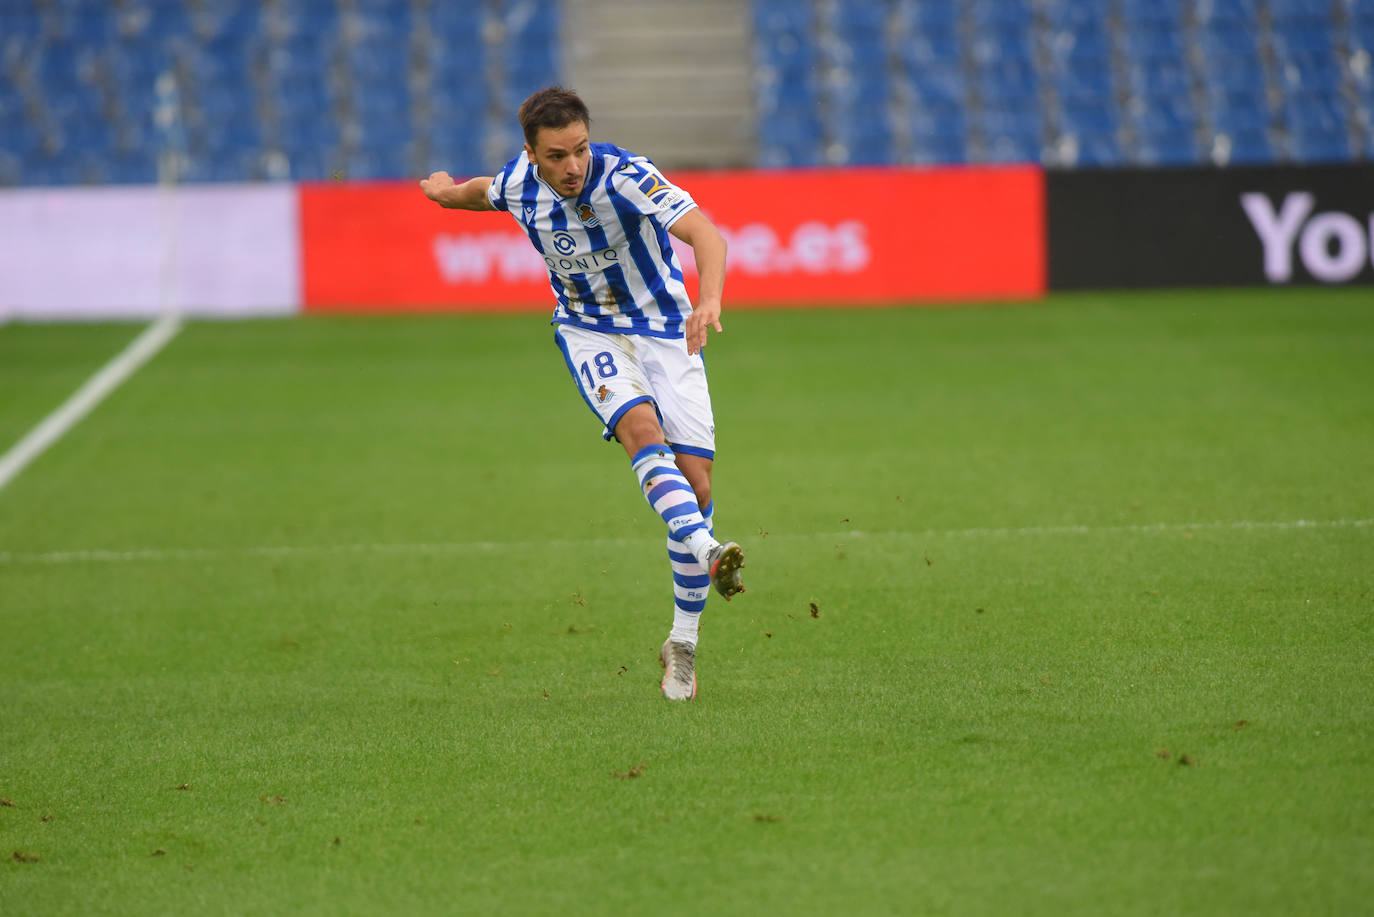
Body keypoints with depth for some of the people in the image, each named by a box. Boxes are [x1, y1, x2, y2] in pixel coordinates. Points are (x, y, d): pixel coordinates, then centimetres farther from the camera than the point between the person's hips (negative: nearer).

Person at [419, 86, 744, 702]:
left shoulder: (625, 176, -26)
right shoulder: (518, 185, -11)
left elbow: (705, 234, -40)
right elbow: (484, 192, 17)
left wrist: (709, 300, -58)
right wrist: (446, 192, 38)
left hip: (665, 330, -2)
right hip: (588, 333, 2)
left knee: (695, 479, -9)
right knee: (641, 427, -30)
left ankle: (683, 644, 5)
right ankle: (707, 553, -48)